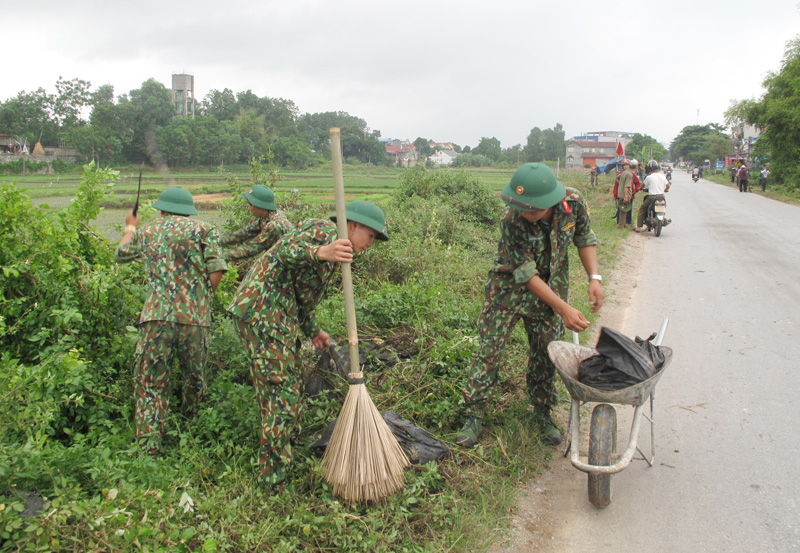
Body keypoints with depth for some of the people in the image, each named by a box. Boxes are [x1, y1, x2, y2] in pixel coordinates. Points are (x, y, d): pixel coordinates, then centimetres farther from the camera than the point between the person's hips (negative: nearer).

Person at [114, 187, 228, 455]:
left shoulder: (146, 232, 15)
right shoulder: (204, 229, 9)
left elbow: (120, 255, 35)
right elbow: (216, 272, -5)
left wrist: (130, 228, 53)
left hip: (157, 316, 1)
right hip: (195, 319, 0)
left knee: (150, 385, 6)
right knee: (195, 380, 18)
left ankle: (148, 449, 1)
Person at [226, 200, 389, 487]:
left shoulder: (329, 244, 24)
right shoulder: (324, 230, -8)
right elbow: (286, 251, -27)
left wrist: (313, 331, 37)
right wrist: (320, 252, -45)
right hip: (264, 311, -11)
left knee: (290, 380, 19)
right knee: (280, 387, -7)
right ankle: (273, 472, 1)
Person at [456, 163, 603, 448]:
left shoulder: (573, 202, -20)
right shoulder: (511, 219, -30)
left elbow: (585, 238, 0)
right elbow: (526, 274, -27)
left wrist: (594, 277, -13)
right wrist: (564, 309, -29)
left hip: (552, 287, 3)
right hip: (509, 287, -3)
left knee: (546, 352, 9)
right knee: (489, 348, -4)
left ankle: (543, 413, 27)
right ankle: (474, 414, 8)